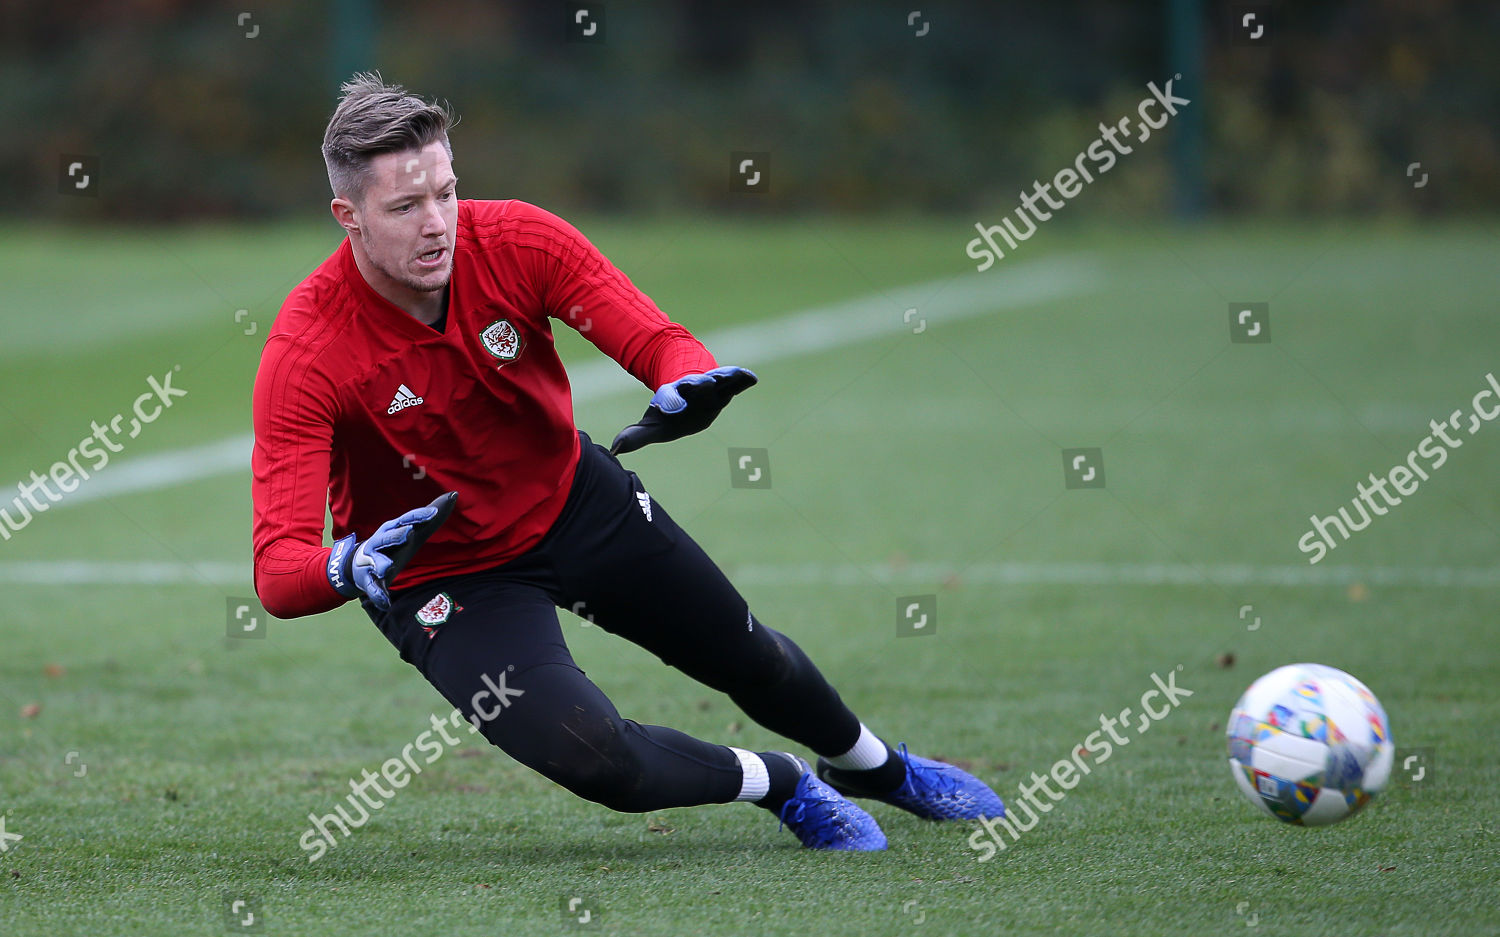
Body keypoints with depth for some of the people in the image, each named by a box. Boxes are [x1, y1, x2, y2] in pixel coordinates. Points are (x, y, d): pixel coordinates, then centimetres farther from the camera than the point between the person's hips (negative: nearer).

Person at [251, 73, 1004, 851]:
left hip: (572, 497, 4)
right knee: (596, 761, -22)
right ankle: (783, 786, 9)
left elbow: (659, 340, -22)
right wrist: (351, 569, -59)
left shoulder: (514, 241, -22)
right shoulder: (304, 354, -32)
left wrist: (688, 385, -47)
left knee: (747, 658, 20)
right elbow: (277, 572, -36)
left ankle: (873, 766, 54)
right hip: (444, 574, -4)